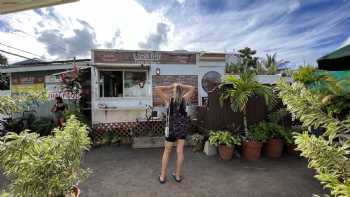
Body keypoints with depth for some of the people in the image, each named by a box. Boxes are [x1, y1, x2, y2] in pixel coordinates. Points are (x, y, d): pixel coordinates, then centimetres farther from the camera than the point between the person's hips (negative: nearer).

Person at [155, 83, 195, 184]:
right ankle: (177, 175, 24)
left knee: (167, 152, 11)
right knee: (180, 151, 11)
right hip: (183, 127, 2)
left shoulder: (168, 99, -9)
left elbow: (157, 88, -8)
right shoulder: (184, 99, -4)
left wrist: (170, 87, -4)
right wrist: (181, 86, 4)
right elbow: (192, 88, 10)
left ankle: (162, 176, 19)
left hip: (172, 127, -2)